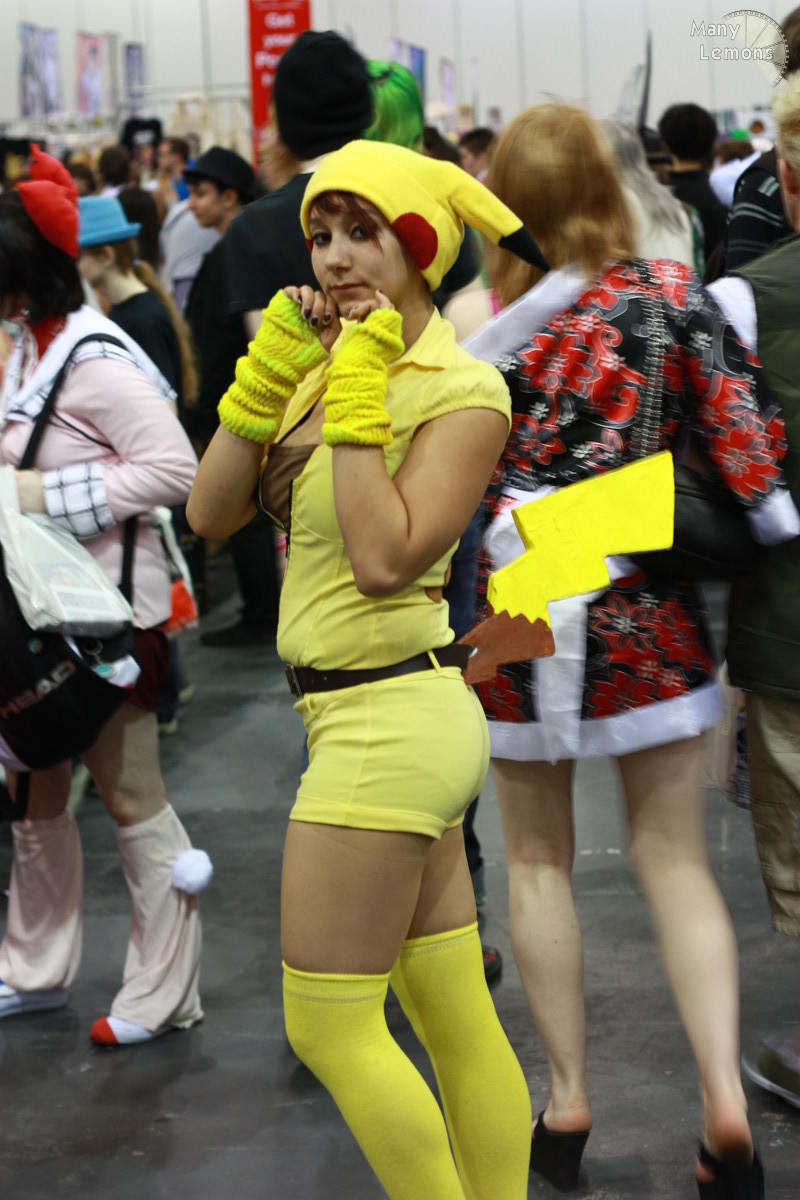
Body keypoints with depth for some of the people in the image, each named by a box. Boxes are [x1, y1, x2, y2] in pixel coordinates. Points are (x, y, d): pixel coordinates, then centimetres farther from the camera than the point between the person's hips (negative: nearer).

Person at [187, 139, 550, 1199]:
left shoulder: (463, 390, -11)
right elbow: (211, 514, 3)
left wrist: (357, 391, -18)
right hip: (396, 716, 8)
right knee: (458, 1021, 13)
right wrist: (271, 366, -5)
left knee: (328, 1028, 0)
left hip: (386, 718, -8)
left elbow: (385, 559, -23)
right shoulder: (328, 364, 10)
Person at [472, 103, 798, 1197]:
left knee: (539, 861, 14)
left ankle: (567, 1101, 18)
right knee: (674, 858, 8)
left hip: (519, 616, 0)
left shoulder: (477, 322, -6)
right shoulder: (673, 297, -5)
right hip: (650, 616, 1)